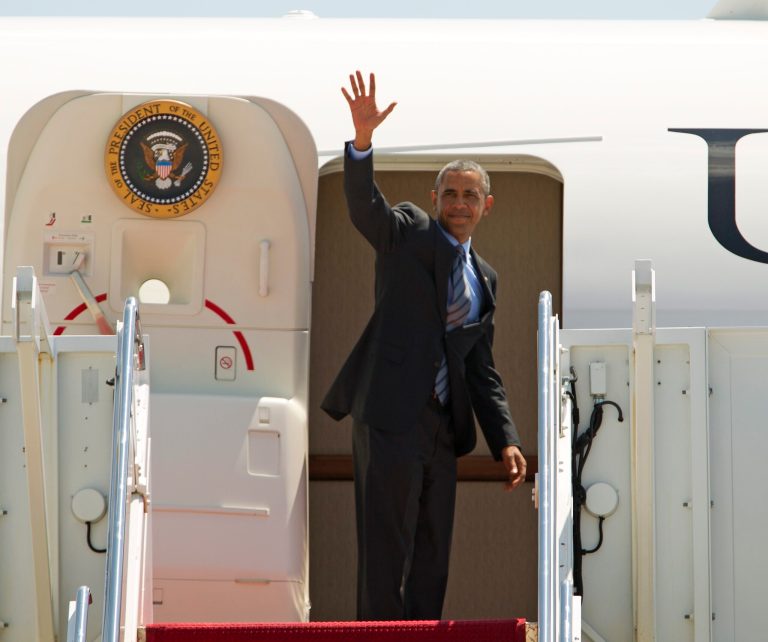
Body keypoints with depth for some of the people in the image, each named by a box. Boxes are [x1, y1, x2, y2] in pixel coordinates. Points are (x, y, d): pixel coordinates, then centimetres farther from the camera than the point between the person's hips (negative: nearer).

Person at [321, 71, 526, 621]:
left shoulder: (484, 278, 18)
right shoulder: (408, 234, 5)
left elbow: (483, 370, 19)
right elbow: (363, 205, -16)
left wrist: (506, 441, 8)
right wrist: (363, 138, -33)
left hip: (442, 428, 6)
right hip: (391, 416, -6)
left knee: (432, 559, 9)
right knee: (385, 554, -7)